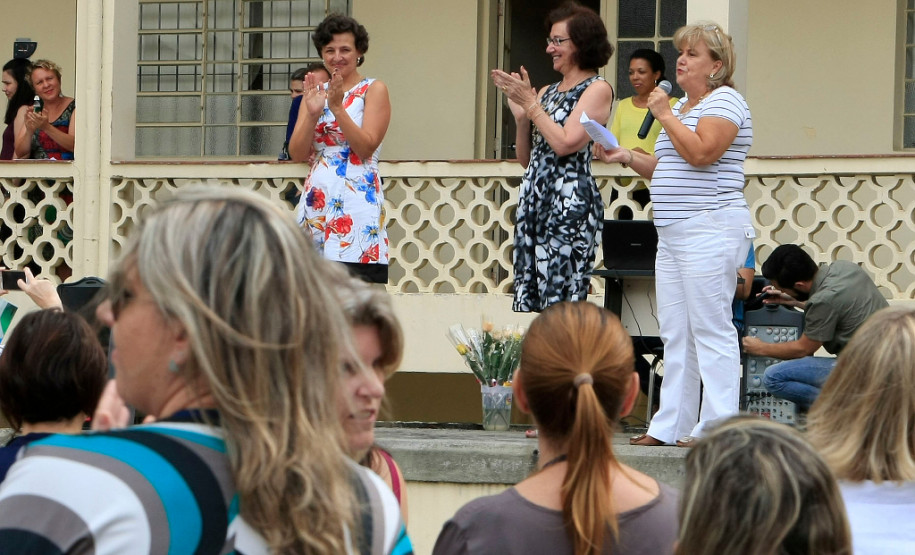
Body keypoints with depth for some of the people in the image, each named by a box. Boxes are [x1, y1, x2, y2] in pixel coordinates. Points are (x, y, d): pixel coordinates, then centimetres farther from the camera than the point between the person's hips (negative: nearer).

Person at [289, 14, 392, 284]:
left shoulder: (373, 90, 2)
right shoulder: (315, 92, 16)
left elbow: (366, 147, -9)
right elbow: (297, 153, 7)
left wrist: (337, 108, -16)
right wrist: (312, 113, -8)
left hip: (356, 203, -5)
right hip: (317, 200, 5)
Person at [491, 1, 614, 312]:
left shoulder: (597, 89, -4)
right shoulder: (548, 92, 17)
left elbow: (565, 143, -16)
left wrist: (531, 103, -8)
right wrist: (520, 114, 3)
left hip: (571, 204, -8)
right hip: (534, 199, 8)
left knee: (560, 302, -11)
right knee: (527, 296, 4)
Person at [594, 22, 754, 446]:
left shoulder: (724, 102, -6)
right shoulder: (682, 106, 22)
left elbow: (700, 153, -21)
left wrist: (665, 116, -10)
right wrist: (627, 157, 12)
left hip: (709, 231, -10)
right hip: (673, 233, 10)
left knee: (711, 329, -10)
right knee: (675, 332, 8)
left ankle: (717, 428, -10)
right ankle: (670, 425, 9)